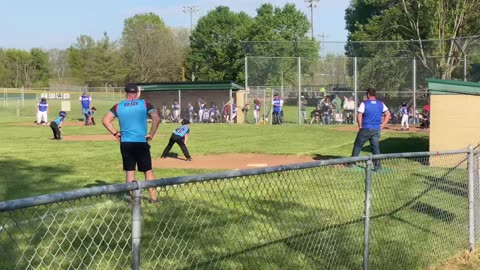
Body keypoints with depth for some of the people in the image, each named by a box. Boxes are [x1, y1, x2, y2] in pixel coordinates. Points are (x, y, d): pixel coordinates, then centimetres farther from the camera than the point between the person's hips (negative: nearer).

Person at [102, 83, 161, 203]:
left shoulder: (118, 106, 4)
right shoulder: (144, 104, -2)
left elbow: (105, 120, -2)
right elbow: (156, 118, -13)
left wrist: (115, 133, 4)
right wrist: (151, 134, -4)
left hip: (125, 143, 2)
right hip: (141, 142, -2)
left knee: (129, 171, 9)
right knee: (148, 170, 8)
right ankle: (153, 197, 7)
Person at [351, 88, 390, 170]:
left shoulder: (364, 104, -7)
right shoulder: (381, 104, 5)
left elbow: (359, 116, -12)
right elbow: (388, 114, 6)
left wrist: (360, 127, -2)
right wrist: (382, 125, 7)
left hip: (365, 129, -3)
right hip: (376, 130, 3)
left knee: (357, 145, 10)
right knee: (376, 147, 8)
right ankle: (378, 165, 0)